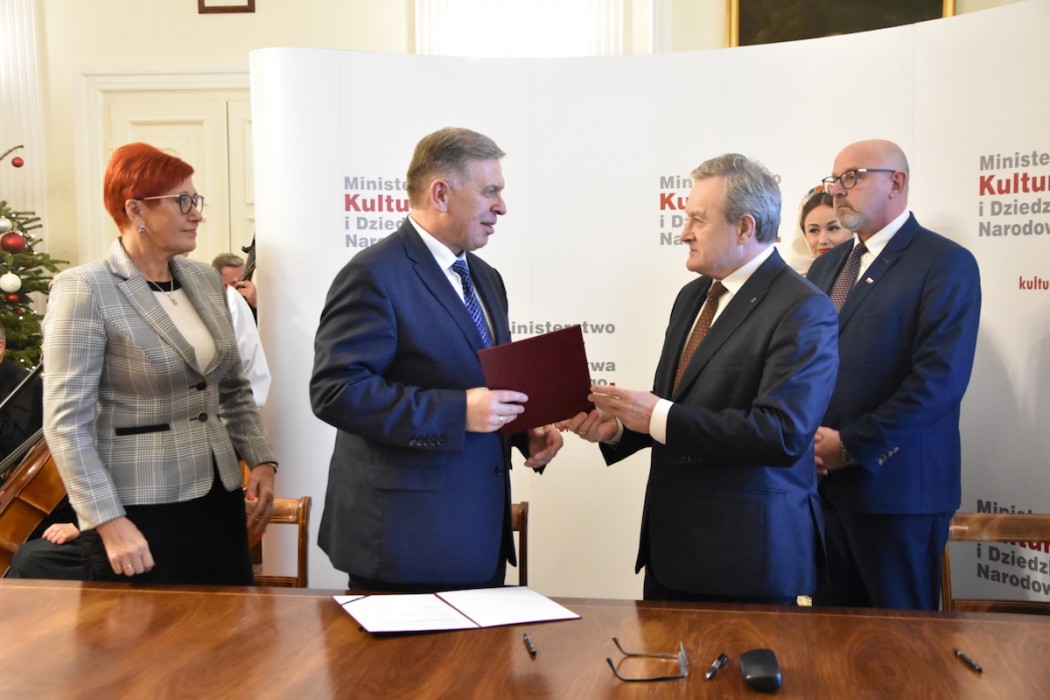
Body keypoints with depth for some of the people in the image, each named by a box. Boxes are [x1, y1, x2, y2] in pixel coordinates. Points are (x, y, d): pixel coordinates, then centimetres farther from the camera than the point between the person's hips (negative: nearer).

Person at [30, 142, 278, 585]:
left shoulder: (205, 279, 7)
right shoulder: (85, 291, -11)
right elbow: (67, 422, -15)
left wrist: (261, 460, 4)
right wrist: (109, 523, -19)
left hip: (218, 496, 6)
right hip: (138, 512, -6)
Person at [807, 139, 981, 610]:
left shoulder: (945, 263, -6)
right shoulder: (826, 266, 16)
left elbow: (940, 378, -16)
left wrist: (850, 445, -16)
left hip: (895, 485, -6)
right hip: (823, 480, 6)